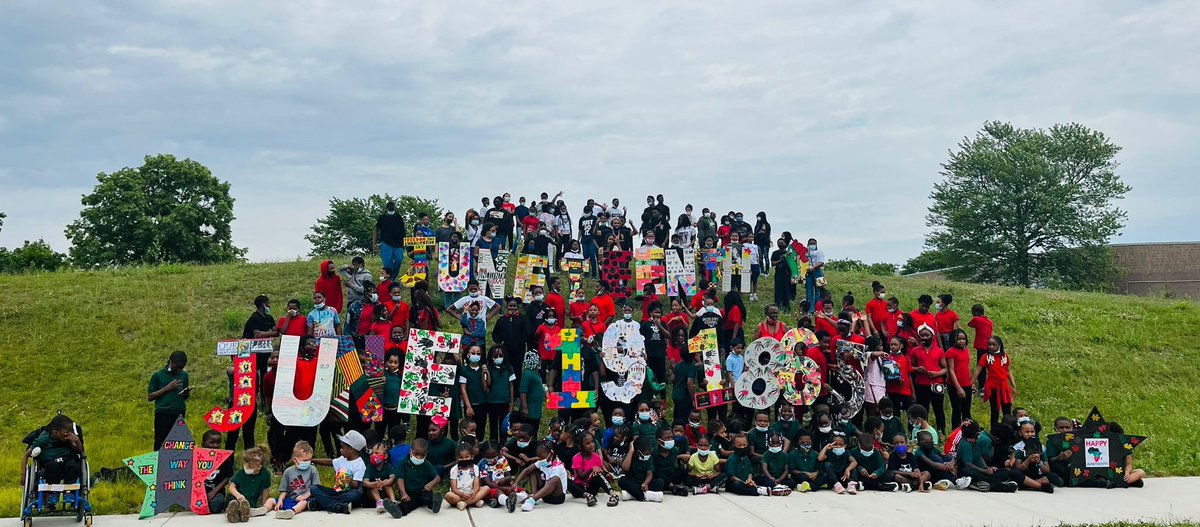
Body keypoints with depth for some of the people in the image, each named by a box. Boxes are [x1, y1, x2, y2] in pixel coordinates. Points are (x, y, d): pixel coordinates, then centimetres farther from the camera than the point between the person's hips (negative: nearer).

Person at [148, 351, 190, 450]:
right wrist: (167, 388, -12)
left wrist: (187, 392, -5)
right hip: (163, 415, -3)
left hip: (179, 414, 3)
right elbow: (150, 397, -2)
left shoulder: (184, 375, 9)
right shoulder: (158, 375, -1)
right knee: (160, 445, -4)